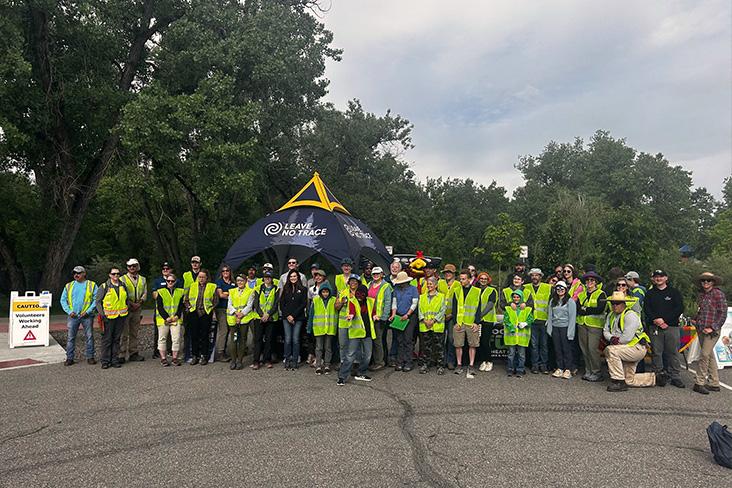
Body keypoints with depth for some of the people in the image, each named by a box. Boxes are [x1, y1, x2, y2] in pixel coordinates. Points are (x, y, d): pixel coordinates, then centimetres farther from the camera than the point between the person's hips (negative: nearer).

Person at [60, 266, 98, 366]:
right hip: (73, 316, 2)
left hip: (87, 316, -2)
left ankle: (90, 357, 10)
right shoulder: (68, 286, 10)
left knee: (89, 336, 2)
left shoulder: (92, 285, 3)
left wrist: (88, 311, -11)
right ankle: (69, 358, 11)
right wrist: (69, 311, -3)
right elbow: (63, 300, 10)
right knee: (71, 337, 4)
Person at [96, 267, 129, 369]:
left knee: (116, 339, 10)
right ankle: (105, 361, 9)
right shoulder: (104, 286, -2)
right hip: (109, 317, -4)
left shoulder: (123, 286, 11)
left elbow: (126, 299, 21)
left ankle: (115, 360, 16)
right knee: (107, 339, 0)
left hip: (121, 317, 4)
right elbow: (98, 302, -2)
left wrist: (125, 311, 11)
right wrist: (102, 314, -10)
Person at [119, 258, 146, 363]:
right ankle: (121, 355, -2)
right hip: (125, 308, -4)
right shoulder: (122, 279, 2)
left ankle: (134, 353, 16)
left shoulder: (142, 279, 13)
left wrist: (139, 303, -8)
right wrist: (131, 303, -15)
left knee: (135, 333, 10)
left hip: (137, 309, 4)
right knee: (124, 333, -6)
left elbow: (145, 293, 8)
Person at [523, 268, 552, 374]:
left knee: (544, 343, 5)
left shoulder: (548, 288, 5)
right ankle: (535, 365, 11)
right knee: (534, 344, 4)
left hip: (544, 320, -1)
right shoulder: (526, 288, 10)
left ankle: (544, 365, 14)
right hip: (532, 320, 1)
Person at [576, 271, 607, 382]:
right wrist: (591, 311, -8)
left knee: (593, 348, -11)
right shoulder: (581, 294, 16)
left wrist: (585, 309, -6)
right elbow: (577, 309, 4)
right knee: (584, 349, 6)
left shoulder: (601, 294, 0)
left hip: (595, 325, -5)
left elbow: (600, 309, -13)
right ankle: (588, 371, 17)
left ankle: (597, 373, 0)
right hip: (582, 324, 5)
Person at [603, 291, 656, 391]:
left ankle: (619, 382, -25)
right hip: (627, 349, 9)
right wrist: (612, 338, -16)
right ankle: (656, 377, 32)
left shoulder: (630, 315, -17)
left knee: (610, 350, -31)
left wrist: (617, 341, -13)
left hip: (637, 348, -9)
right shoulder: (611, 315, 10)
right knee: (630, 381, 12)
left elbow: (627, 337, -25)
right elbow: (605, 331, 4)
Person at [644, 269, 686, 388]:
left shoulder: (674, 292, 8)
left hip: (672, 326, -1)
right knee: (656, 352, 1)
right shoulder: (650, 293, 14)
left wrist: (664, 320, -11)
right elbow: (646, 309, 5)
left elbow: (680, 308, -2)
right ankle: (659, 375, 8)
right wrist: (656, 319, -13)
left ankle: (675, 377, 7)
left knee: (673, 353, 0)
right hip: (655, 328, 1)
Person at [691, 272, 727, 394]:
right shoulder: (701, 294, 14)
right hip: (701, 329, 7)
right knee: (710, 355, 11)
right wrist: (695, 320, 9)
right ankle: (714, 383, 17)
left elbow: (723, 313, -9)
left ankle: (699, 383, -7)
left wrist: (713, 328, -14)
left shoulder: (718, 294, -7)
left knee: (705, 355, -12)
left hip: (712, 331, -7)